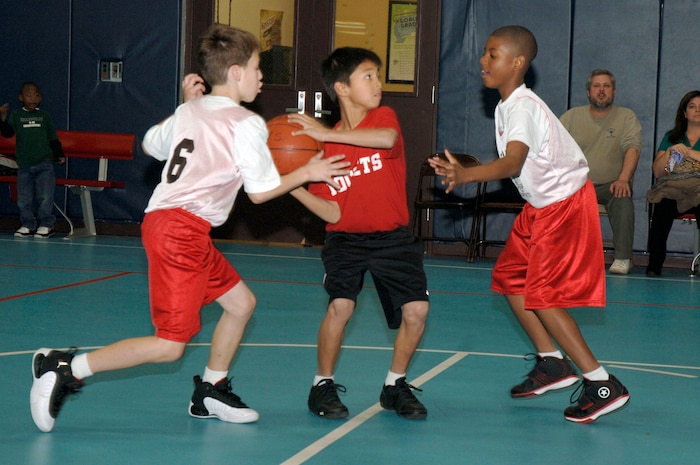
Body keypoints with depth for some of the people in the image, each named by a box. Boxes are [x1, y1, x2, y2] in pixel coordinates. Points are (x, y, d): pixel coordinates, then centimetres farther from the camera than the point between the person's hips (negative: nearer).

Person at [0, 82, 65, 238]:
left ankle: (46, 225, 5)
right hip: (24, 166, 1)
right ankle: (27, 225, 14)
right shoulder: (16, 116, 5)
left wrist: (59, 155, 6)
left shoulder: (45, 116, 8)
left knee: (45, 197, -4)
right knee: (24, 199, 4)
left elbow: (53, 138, 13)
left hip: (44, 164, -1)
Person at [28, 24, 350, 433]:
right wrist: (305, 173, 7)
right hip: (182, 231, -10)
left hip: (164, 219, 10)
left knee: (241, 302, 20)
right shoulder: (247, 124, -8)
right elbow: (261, 191, -6)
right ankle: (65, 368, -10)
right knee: (170, 345, -10)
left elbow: (151, 145, 29)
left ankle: (211, 393, 28)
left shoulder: (189, 111, 13)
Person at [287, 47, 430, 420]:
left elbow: (388, 138, -34)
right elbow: (334, 213, -7)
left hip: (393, 237, 1)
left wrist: (328, 134, -35)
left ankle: (395, 386, 12)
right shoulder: (325, 144, -4)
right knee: (340, 305, -21)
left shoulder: (384, 117, -6)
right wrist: (293, 186, -20)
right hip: (347, 238, 0)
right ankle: (323, 386, 0)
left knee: (416, 310, -11)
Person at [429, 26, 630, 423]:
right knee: (509, 277, 13)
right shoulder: (505, 107, 6)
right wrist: (464, 174, 15)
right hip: (542, 204, 10)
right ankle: (552, 364, 24)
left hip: (566, 204, -10)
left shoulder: (522, 107, -24)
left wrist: (466, 175, -56)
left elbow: (513, 162, -41)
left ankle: (602, 385, -7)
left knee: (542, 295, -11)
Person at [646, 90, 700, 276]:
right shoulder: (671, 137, 25)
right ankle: (654, 263, -30)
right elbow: (657, 172, 15)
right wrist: (670, 152, -1)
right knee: (662, 207, -35)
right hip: (672, 189, 2)